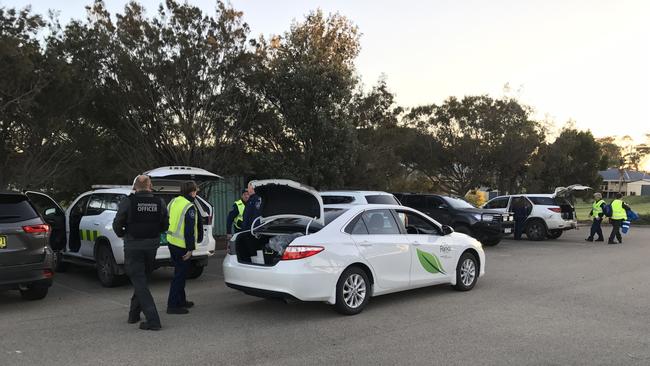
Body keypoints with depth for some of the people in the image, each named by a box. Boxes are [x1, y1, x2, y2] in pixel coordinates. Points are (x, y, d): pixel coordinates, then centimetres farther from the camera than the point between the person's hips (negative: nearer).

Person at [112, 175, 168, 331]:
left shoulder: (128, 202, -10)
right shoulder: (159, 203, -1)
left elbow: (117, 224, -9)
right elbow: (165, 226, 4)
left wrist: (122, 234, 12)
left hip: (133, 246, -4)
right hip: (152, 245, 4)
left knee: (139, 282, -1)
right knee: (142, 279, 20)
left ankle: (153, 320, -8)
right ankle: (134, 314, 31)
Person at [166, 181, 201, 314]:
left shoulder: (173, 202, 9)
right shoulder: (190, 207, -18)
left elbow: (167, 222, 17)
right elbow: (189, 230, -21)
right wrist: (190, 248, -16)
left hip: (171, 242, 9)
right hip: (182, 245, -9)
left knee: (179, 273, 20)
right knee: (180, 275, -1)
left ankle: (181, 300, 31)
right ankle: (173, 305, 2)